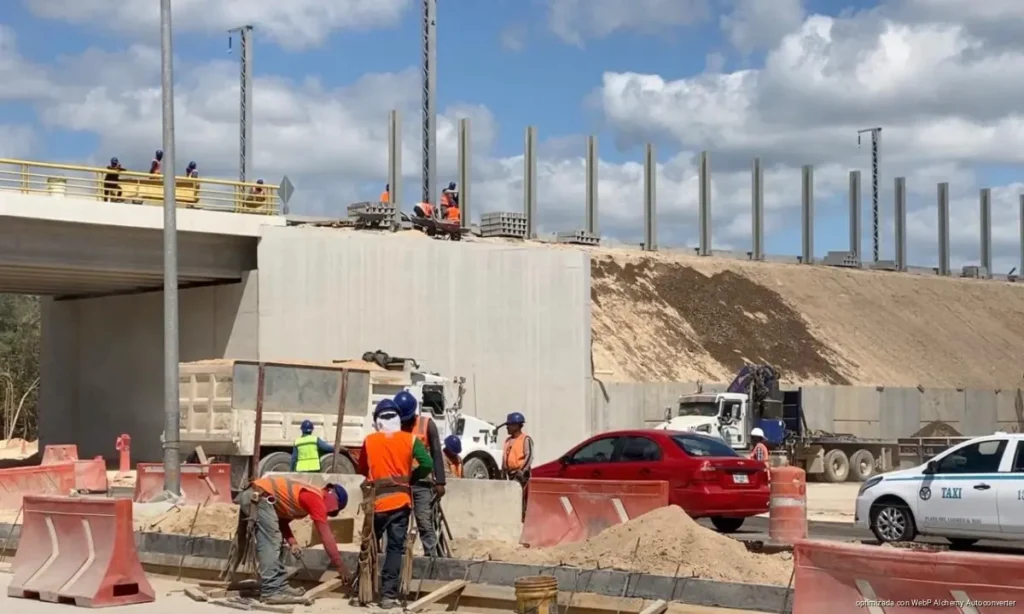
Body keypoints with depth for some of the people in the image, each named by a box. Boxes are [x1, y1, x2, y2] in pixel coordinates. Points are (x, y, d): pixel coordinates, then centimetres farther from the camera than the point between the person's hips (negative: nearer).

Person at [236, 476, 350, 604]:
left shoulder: (308, 498, 22)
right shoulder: (316, 499, -7)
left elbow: (282, 520, 23)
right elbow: (325, 535, -8)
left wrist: (293, 543, 10)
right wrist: (339, 564, -4)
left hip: (253, 496, 11)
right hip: (258, 496, -11)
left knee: (274, 543, 14)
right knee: (270, 544, -11)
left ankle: (280, 586, 14)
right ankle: (271, 592, -13)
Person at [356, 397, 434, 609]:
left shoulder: (369, 441, 3)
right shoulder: (409, 439, 0)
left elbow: (362, 470, 8)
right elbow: (427, 464, -8)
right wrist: (410, 478, 7)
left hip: (376, 502, 1)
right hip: (400, 501, -1)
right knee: (395, 548, 2)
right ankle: (388, 595, -3)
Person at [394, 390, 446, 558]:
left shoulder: (427, 424, 0)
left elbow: (436, 454, 0)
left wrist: (440, 482, -5)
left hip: (422, 482, -2)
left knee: (425, 523, -2)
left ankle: (431, 557, 0)